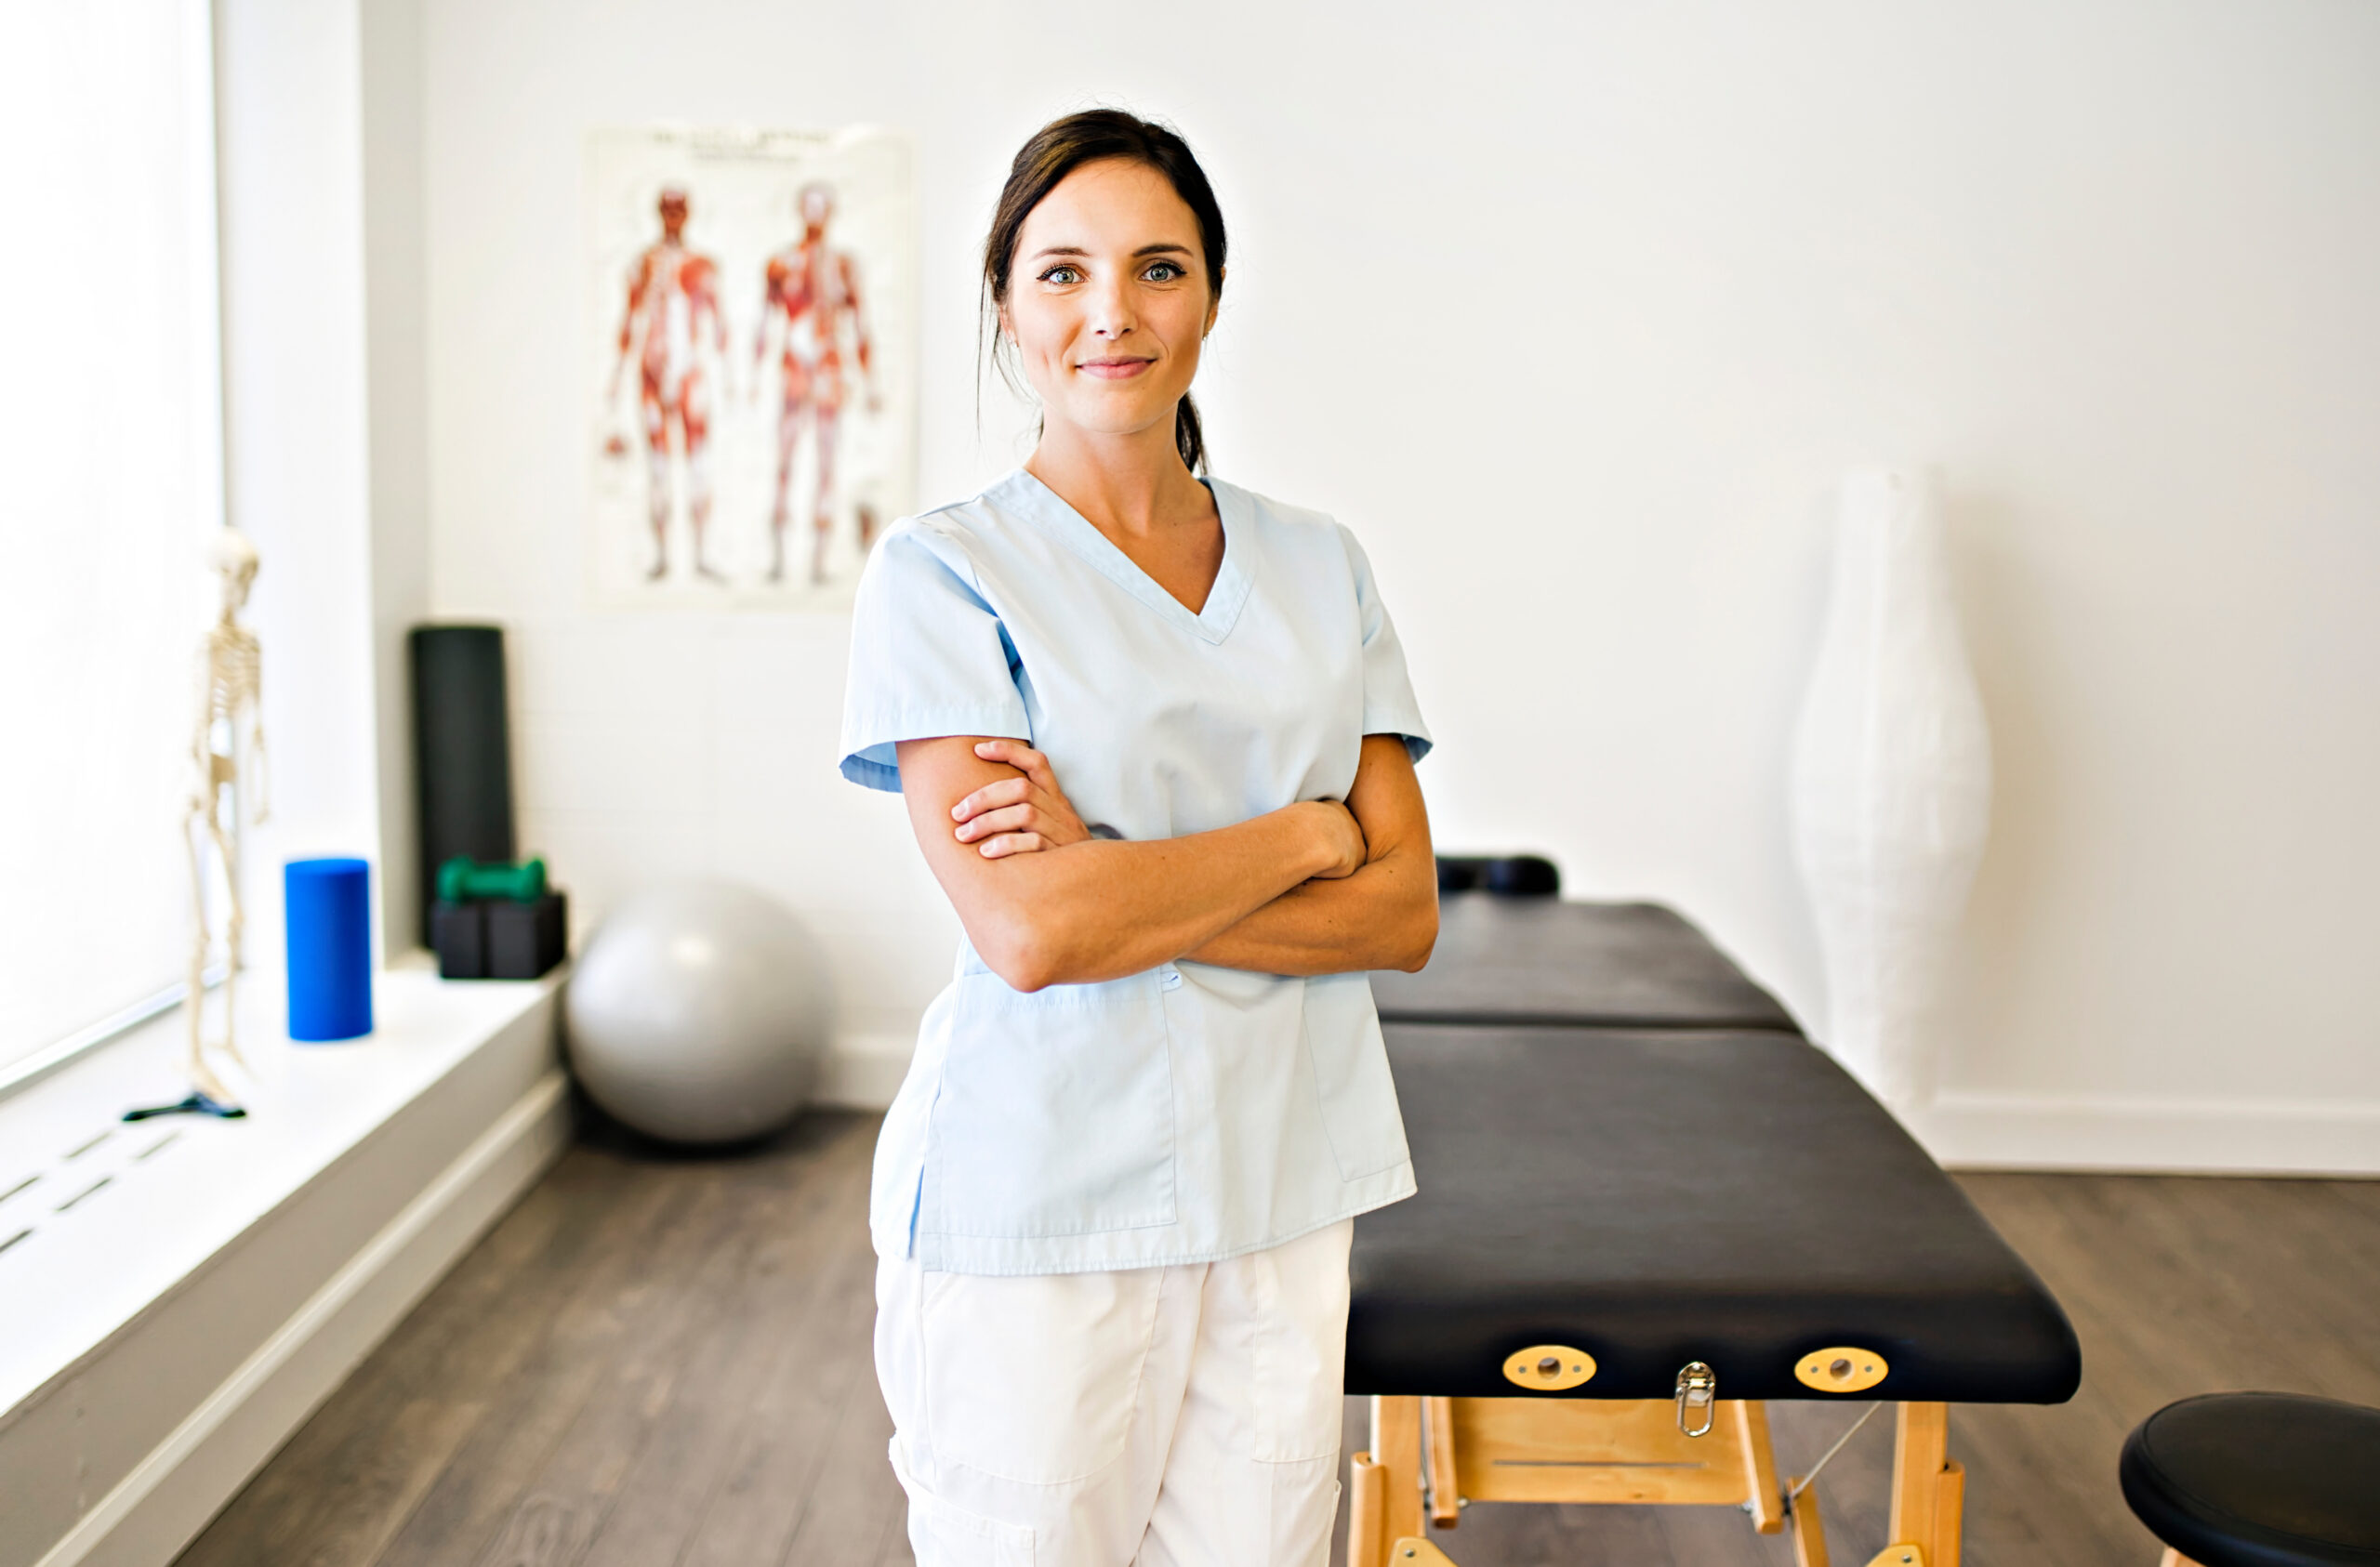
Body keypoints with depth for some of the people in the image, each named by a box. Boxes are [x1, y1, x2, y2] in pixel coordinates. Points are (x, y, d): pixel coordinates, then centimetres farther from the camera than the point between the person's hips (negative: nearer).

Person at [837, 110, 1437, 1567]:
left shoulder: (1321, 567, 8)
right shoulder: (942, 570, -6)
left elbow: (1403, 913, 0)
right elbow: (1026, 931, -18)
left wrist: (1120, 889, -14)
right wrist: (1307, 832, -8)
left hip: (1280, 1191, 4)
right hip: (1034, 1200, -4)